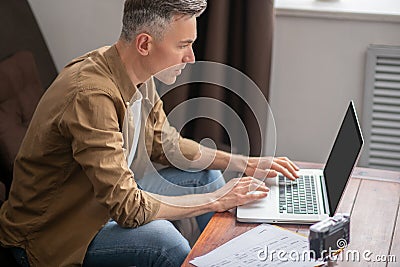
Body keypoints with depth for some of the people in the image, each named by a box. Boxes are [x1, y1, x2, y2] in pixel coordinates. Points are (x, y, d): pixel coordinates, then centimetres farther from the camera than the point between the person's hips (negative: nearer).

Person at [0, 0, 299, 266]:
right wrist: (215, 200, -23)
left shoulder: (140, 78, -6)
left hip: (109, 199, 9)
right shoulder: (92, 95, -33)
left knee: (205, 173, 9)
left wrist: (243, 163, 2)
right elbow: (128, 208, -33)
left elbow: (165, 144, 10)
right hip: (49, 233, -9)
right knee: (162, 238, -33)